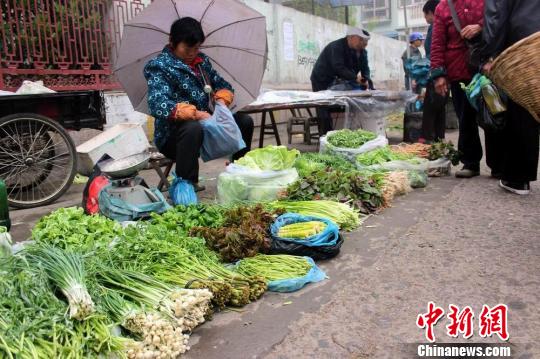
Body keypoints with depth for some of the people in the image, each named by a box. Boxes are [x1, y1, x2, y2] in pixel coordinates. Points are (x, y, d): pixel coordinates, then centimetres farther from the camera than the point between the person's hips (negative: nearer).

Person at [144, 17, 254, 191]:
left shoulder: (202, 61, 10)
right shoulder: (159, 66, -10)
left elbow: (223, 84, 18)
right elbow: (158, 104, -26)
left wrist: (222, 99, -7)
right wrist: (194, 114, -38)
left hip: (204, 123, 7)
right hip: (172, 135, -6)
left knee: (244, 121, -4)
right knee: (193, 128, -38)